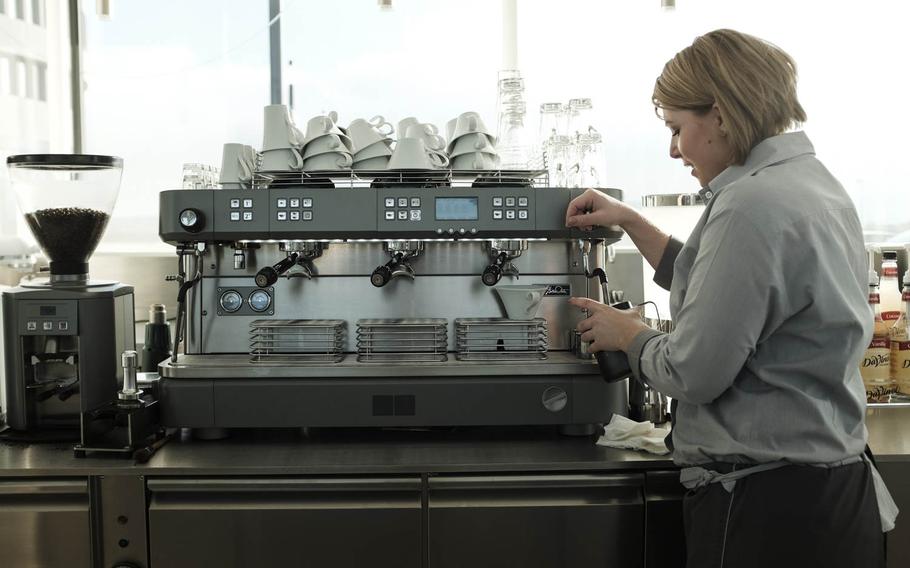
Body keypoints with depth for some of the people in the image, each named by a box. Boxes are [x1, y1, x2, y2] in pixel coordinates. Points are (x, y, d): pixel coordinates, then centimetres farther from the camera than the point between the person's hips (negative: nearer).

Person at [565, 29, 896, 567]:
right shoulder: (813, 181, 10)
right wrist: (629, 220, 17)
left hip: (764, 503, -9)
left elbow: (694, 372, -21)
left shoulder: (752, 204, -21)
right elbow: (719, 285, 20)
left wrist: (628, 333, -3)